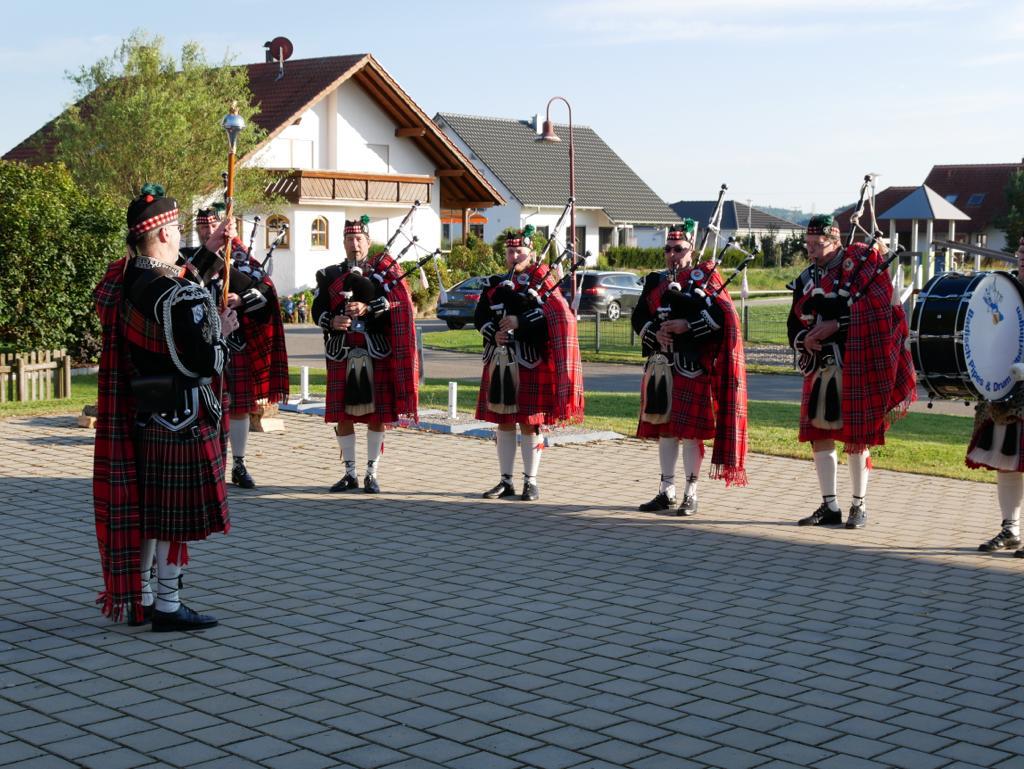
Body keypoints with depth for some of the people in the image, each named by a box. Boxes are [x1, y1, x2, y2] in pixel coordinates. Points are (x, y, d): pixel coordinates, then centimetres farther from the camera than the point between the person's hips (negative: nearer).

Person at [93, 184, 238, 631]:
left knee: (145, 507, 16)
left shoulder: (126, 280, 3)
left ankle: (139, 599, 25)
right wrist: (222, 331, -4)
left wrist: (210, 249, 25)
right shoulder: (185, 299, -22)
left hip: (141, 412, 9)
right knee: (177, 512, 1)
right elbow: (205, 364, -22)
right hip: (181, 418, -9)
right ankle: (167, 607, 9)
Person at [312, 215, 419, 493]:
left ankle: (372, 473, 11)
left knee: (377, 413, 1)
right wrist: (332, 321, -15)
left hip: (376, 352, -2)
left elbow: (397, 300, -9)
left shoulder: (384, 269, 6)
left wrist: (368, 308, -21)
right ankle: (350, 473, 15)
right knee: (342, 414, 4)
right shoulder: (330, 275, 13)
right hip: (341, 353, 2)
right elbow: (318, 310, 6)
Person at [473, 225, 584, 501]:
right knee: (503, 422, 9)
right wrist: (494, 333, -11)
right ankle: (506, 481, 17)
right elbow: (480, 316, 9)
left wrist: (520, 321, -20)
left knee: (530, 423, -1)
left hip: (529, 361, -5)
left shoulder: (541, 279, 0)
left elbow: (557, 314, -13)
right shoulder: (495, 284, 15)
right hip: (499, 361, 5)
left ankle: (531, 482, 7)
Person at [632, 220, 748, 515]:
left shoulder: (704, 277, -1)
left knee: (691, 430, -4)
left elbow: (721, 315, -13)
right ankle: (666, 491, 19)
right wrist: (655, 333, -10)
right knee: (664, 428, 10)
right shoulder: (655, 281, 16)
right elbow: (639, 317, 9)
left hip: (692, 366, -6)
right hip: (661, 365, 6)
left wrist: (686, 326, -20)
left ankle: (691, 495, 3)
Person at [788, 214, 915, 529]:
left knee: (856, 437, 0)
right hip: (819, 368, 6)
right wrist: (804, 339, -7)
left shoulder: (857, 263, -4)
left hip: (853, 366, -6)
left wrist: (837, 324, -16)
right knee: (819, 435, 6)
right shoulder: (806, 279, 13)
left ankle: (859, 506, 11)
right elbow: (794, 324, 14)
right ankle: (829, 506, 15)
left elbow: (875, 309, -11)